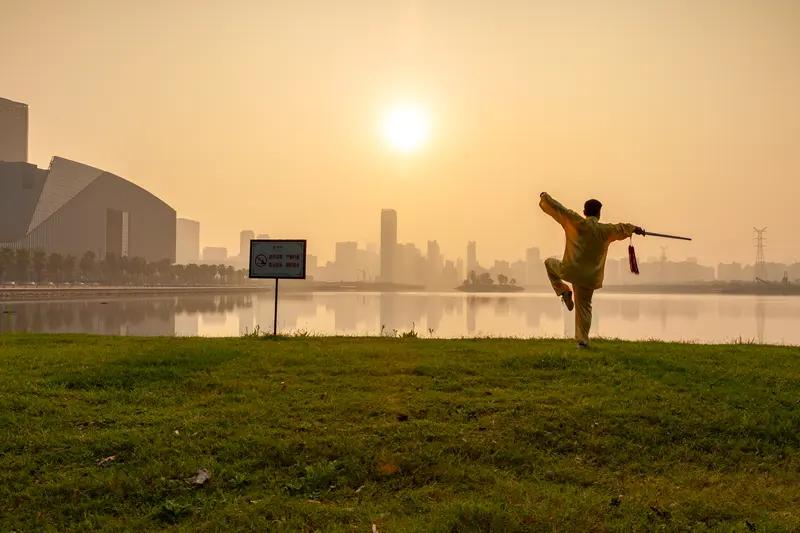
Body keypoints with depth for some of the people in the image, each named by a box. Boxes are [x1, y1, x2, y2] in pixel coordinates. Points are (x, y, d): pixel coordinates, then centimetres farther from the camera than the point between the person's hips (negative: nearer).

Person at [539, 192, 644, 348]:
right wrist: (635, 228, 42)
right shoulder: (605, 230, 1)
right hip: (590, 276, 2)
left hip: (571, 271, -2)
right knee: (584, 307, 14)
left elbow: (557, 208, -1)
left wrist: (545, 196, 16)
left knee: (549, 262, 26)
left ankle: (563, 290, 11)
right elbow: (622, 228, 21)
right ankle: (582, 340, 10)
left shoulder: (576, 223, -6)